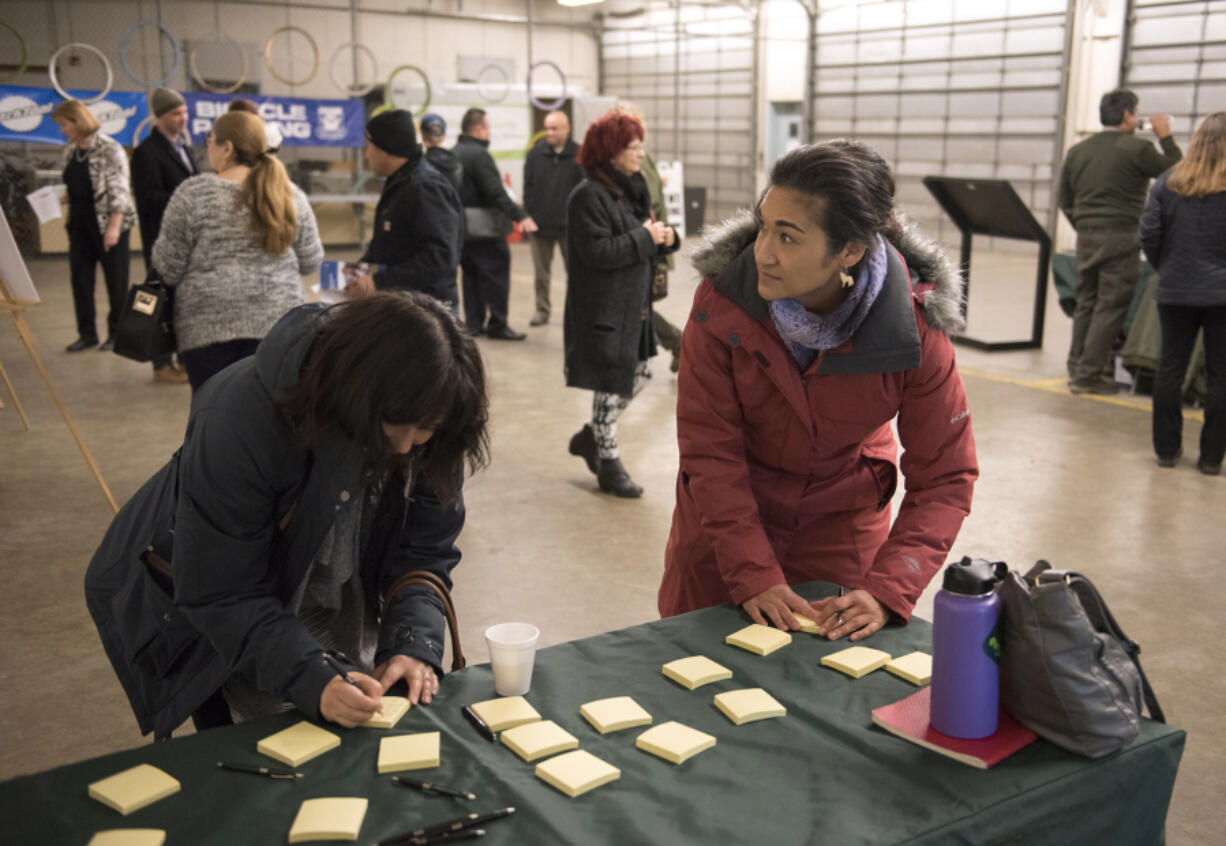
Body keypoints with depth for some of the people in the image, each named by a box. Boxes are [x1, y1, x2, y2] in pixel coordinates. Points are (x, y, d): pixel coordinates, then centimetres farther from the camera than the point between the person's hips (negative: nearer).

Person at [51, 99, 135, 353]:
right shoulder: (70, 151, 10)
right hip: (79, 224, 7)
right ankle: (87, 334, 17)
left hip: (107, 224, -7)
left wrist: (114, 226, -20)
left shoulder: (109, 149, -12)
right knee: (80, 279, 7)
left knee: (116, 280, 3)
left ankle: (117, 334, 14)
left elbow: (118, 191, -15)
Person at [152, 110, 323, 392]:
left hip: (209, 325, -2)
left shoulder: (193, 193, -4)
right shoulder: (289, 194, 5)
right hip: (277, 323, 3)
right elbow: (311, 262, 10)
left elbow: (168, 268, -2)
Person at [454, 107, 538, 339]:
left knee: (471, 275, 14)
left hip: (462, 227, 9)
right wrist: (521, 216, -25)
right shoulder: (479, 155, -15)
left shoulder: (453, 154, 12)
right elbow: (496, 193, -23)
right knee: (496, 275, -2)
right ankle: (497, 325, 1)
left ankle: (473, 323, 17)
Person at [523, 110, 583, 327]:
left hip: (569, 226, -2)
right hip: (539, 224, 2)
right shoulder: (535, 154, 3)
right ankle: (542, 310, 19)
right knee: (541, 272, 9)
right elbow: (528, 188, 4)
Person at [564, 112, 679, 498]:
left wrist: (665, 238, -3)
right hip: (603, 308, -9)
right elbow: (597, 252, -25)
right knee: (611, 385, 1)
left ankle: (591, 436, 33)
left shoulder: (631, 188, 13)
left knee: (638, 376, 15)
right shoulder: (588, 195, -16)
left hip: (633, 304, 9)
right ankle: (608, 464, 17)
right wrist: (644, 237, -19)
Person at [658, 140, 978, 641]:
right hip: (723, 511, 1)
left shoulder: (914, 329, -25)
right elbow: (709, 449, -21)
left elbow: (944, 477, -19)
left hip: (841, 522, 0)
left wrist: (886, 592, -29)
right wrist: (752, 575, -27)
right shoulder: (722, 300, -25)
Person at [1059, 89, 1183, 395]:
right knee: (1111, 307, -2)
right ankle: (1089, 376, -1)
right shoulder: (1136, 148, -8)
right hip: (1120, 237, -6)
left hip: (1086, 237, 6)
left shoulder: (1077, 151, 11)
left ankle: (1077, 369, 17)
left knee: (1085, 303, 12)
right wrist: (1166, 137, 11)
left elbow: (1065, 202, 15)